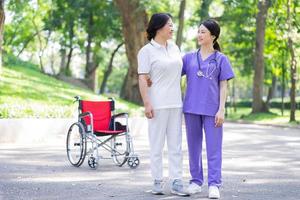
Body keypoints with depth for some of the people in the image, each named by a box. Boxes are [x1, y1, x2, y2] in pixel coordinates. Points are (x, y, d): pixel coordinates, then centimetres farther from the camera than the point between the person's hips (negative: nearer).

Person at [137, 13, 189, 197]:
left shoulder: (174, 47, 13)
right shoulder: (147, 51, -5)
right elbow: (143, 79, -9)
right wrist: (147, 104, -17)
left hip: (176, 104, 6)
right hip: (158, 104, -6)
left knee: (176, 145, 5)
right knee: (157, 145, 0)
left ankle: (176, 182, 8)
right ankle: (157, 182, 8)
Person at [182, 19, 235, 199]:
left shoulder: (221, 59, 5)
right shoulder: (189, 57, 10)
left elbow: (224, 86, 2)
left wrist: (221, 110, -7)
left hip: (212, 109, -3)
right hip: (191, 108, 3)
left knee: (214, 147, -4)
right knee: (194, 146, 8)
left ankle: (214, 185, -2)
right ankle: (196, 181, 17)